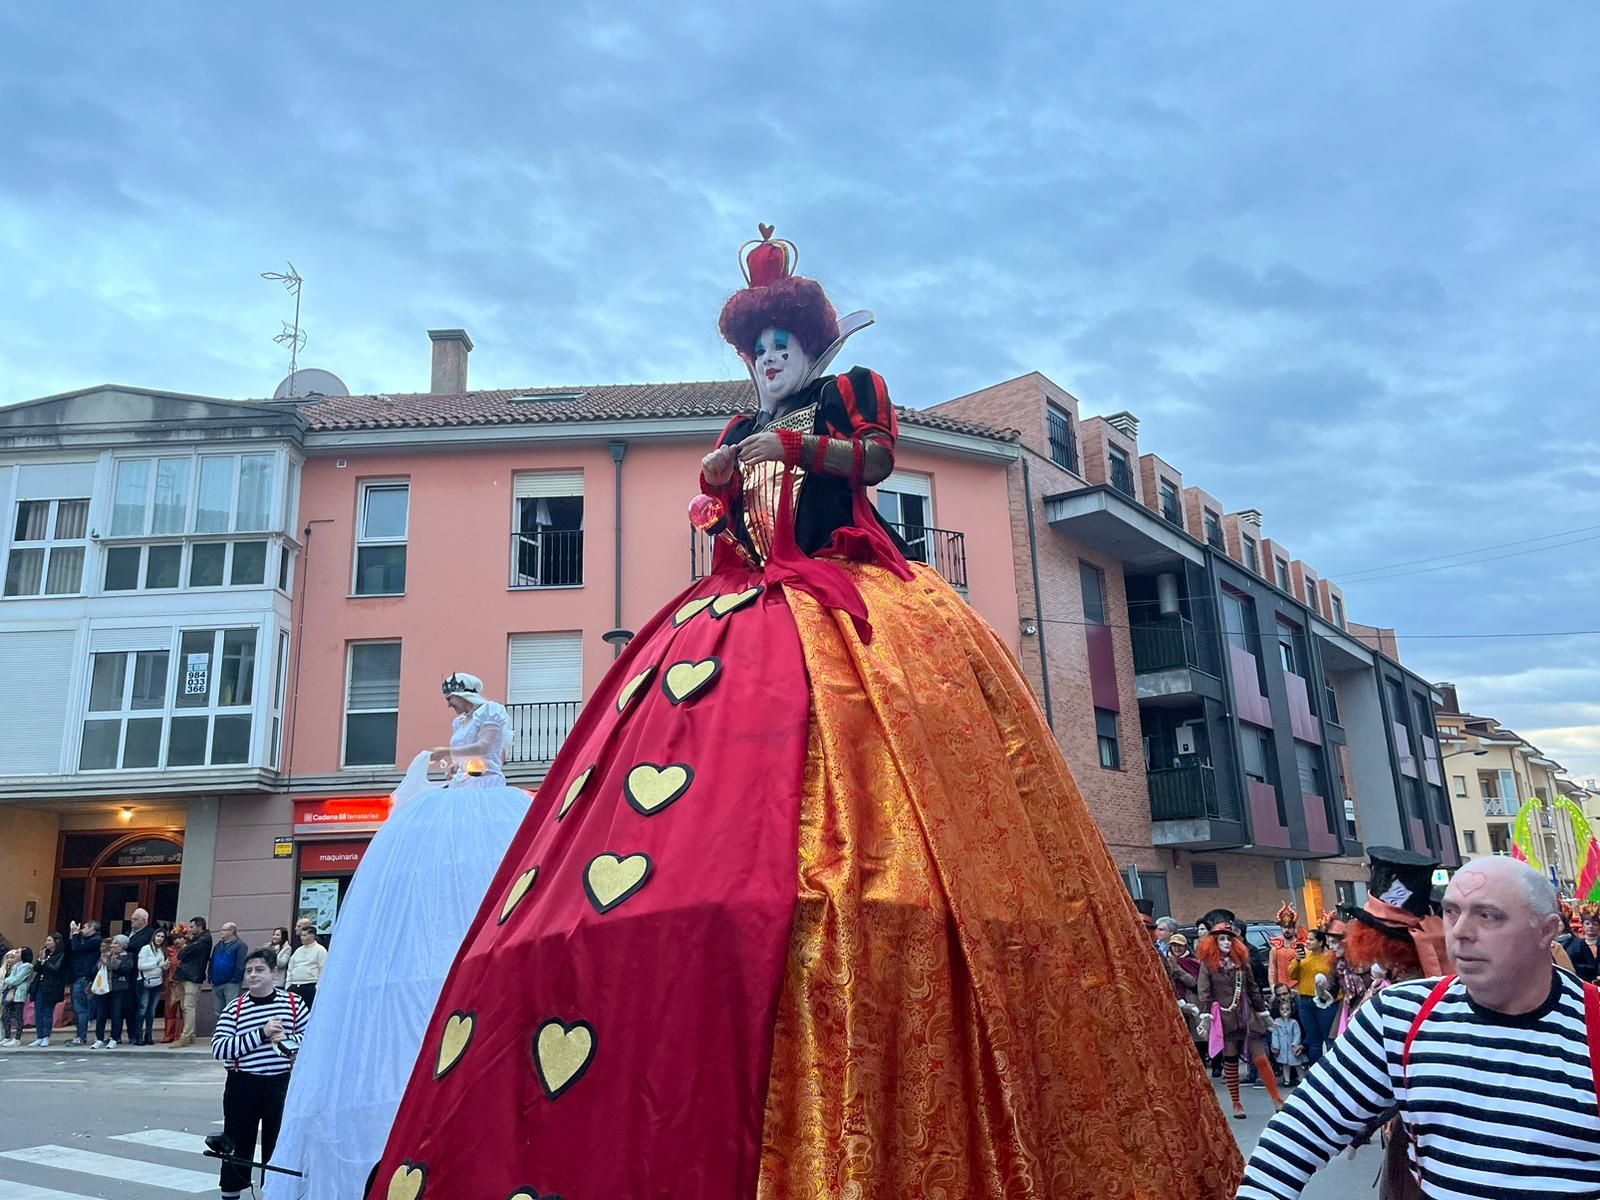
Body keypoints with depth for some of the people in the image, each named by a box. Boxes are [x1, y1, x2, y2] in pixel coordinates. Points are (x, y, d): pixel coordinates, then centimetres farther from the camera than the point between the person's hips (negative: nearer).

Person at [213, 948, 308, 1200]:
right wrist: (261, 1034, -21)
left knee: (278, 1142, 9)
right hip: (243, 1085, 0)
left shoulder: (293, 1003, -1)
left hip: (281, 1084, 0)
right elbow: (218, 1049, -13)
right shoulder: (234, 1008, -3)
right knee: (238, 1143, 10)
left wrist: (288, 1039, -16)